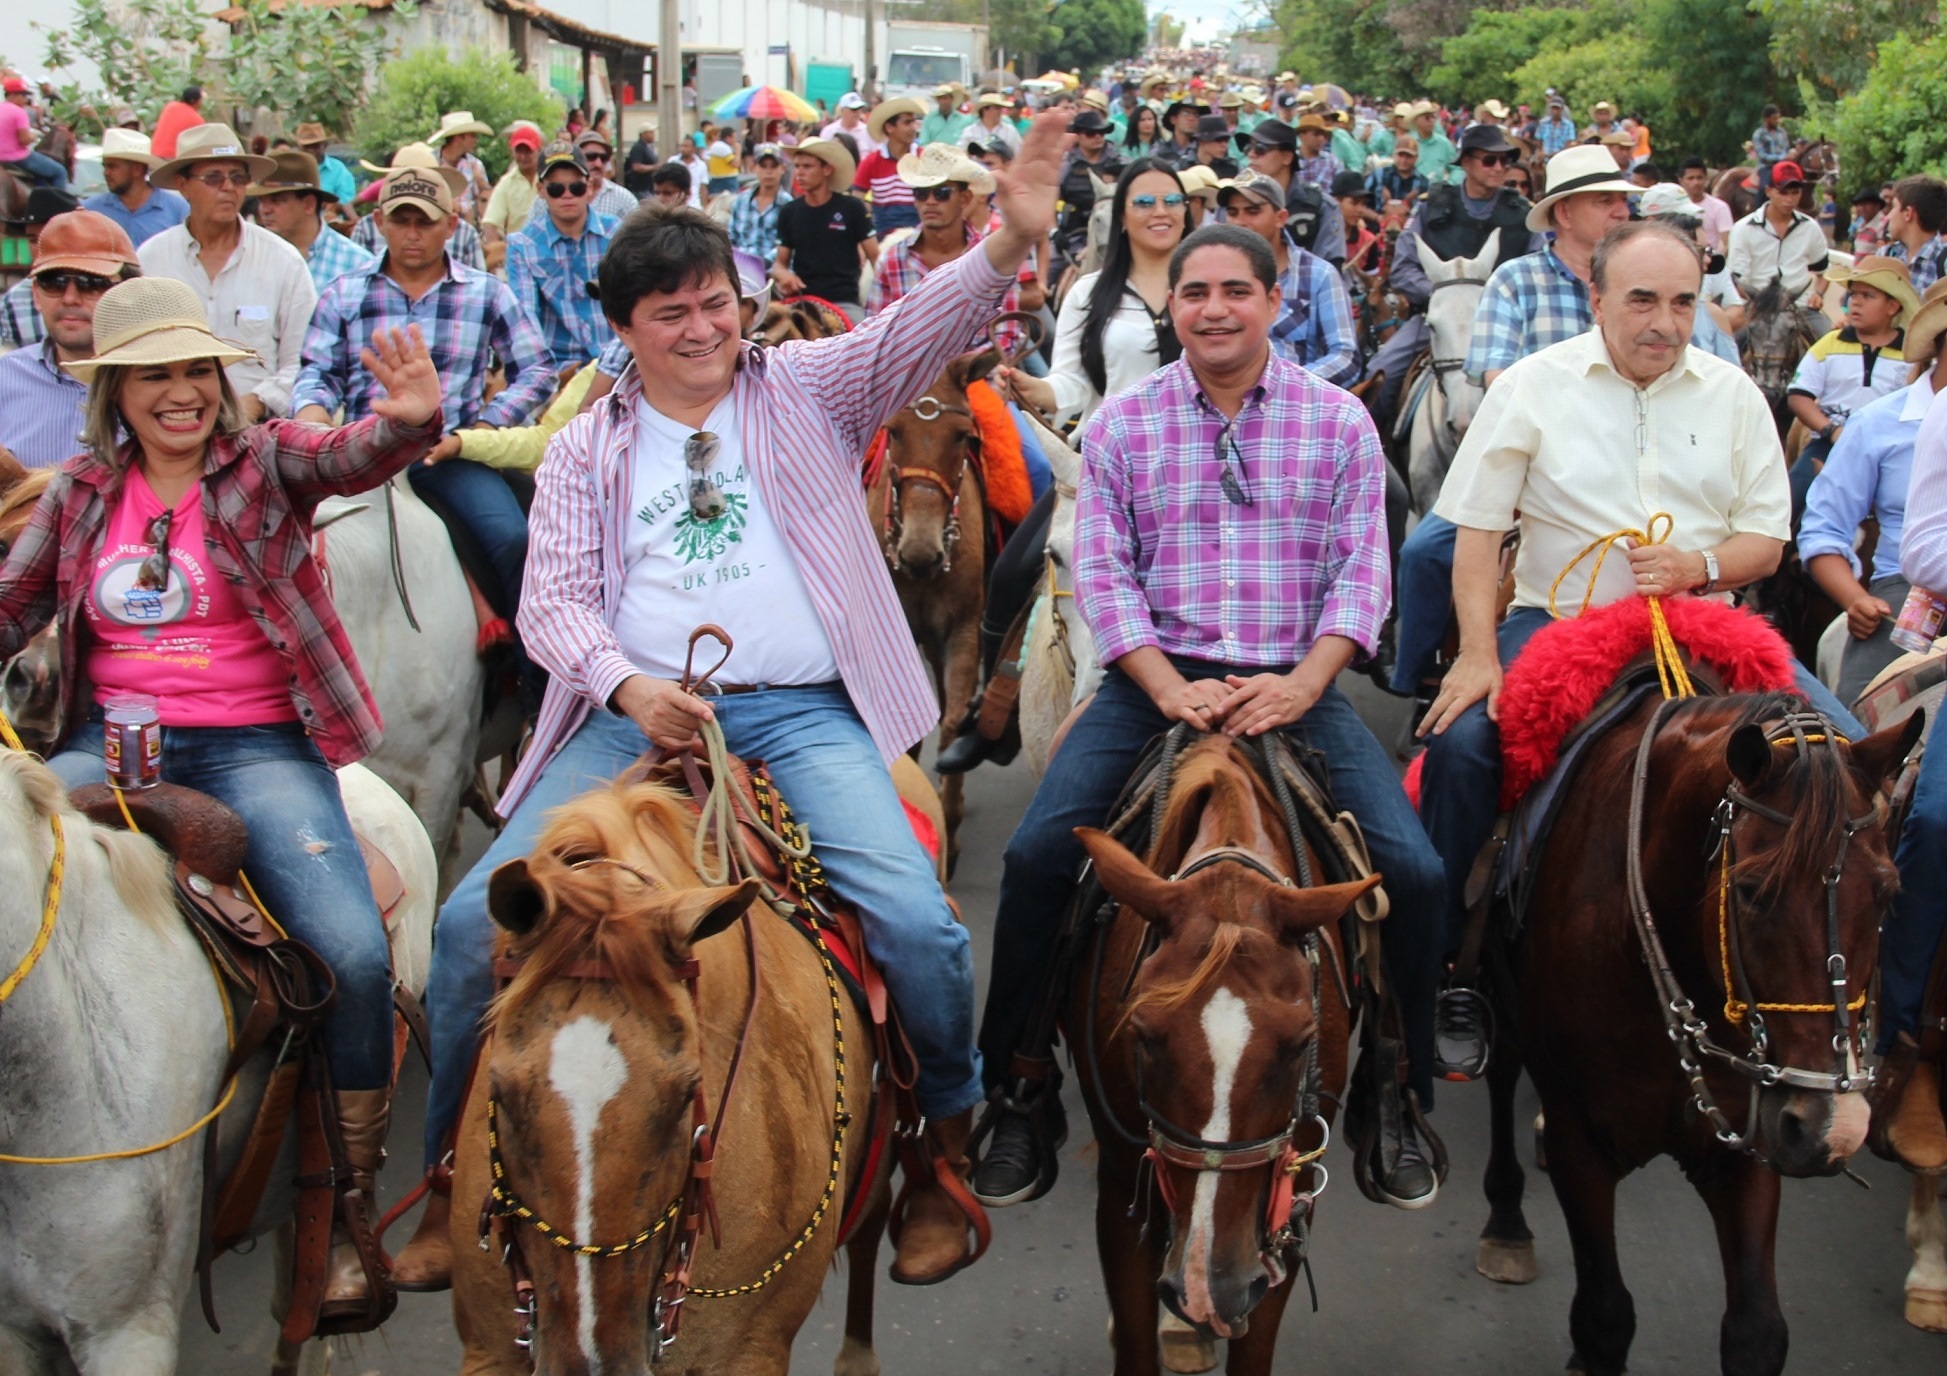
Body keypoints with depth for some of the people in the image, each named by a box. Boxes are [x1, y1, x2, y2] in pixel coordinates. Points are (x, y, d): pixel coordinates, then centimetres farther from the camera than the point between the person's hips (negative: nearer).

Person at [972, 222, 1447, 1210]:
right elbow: (1102, 572, 1)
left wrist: (1299, 687, -15)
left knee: (1414, 871, -17)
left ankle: (1395, 1101, 6)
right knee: (1037, 856, -19)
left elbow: (1361, 570, 2)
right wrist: (1170, 689, -14)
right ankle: (1020, 1096, 0)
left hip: (1296, 685, 0)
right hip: (1156, 681, 0)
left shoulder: (1339, 421, 7)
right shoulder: (1121, 425, 7)